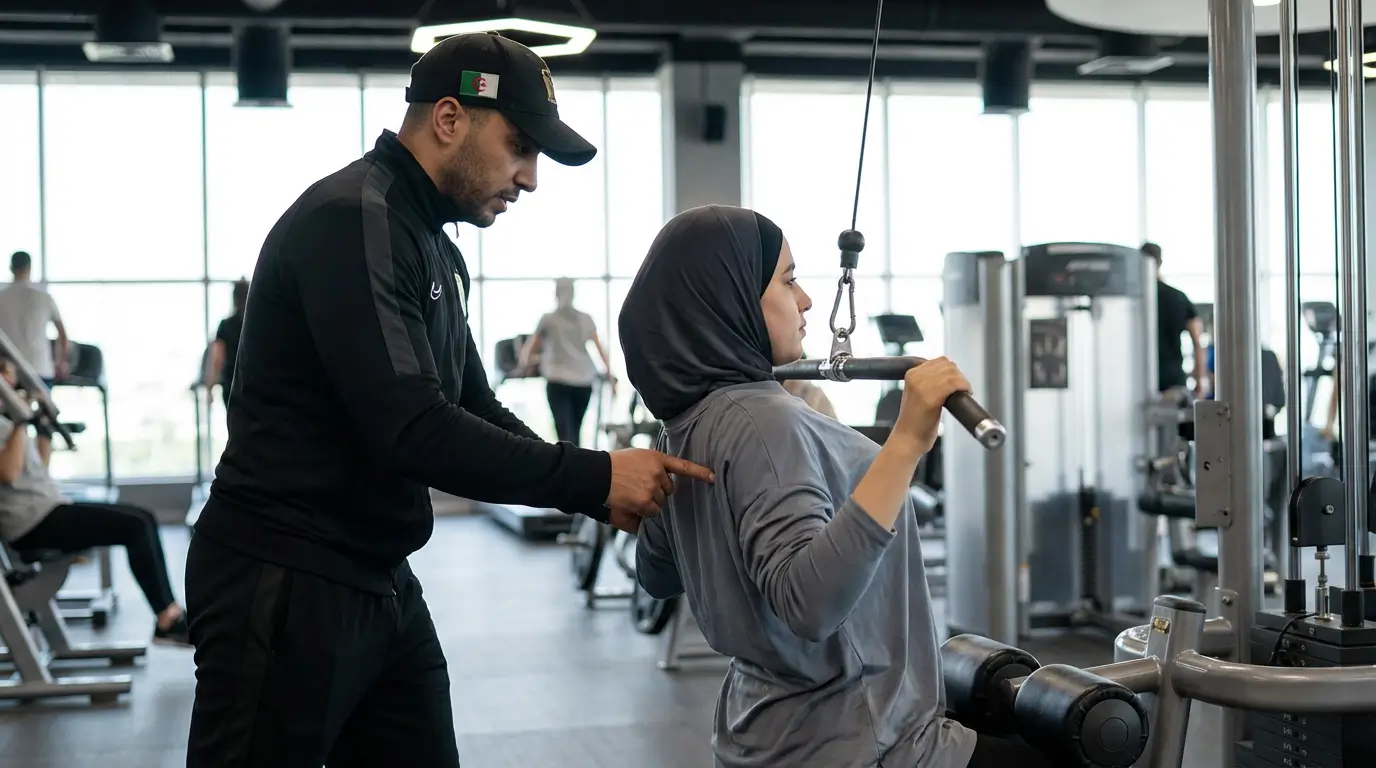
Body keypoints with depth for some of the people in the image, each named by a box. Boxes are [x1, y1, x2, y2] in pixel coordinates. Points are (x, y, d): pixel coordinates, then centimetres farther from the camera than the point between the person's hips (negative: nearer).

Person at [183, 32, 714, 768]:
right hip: (284, 586, -9)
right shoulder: (347, 222, -17)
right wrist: (595, 477, -20)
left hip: (382, 584, 9)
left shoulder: (434, 250, 14)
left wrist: (607, 495, 1)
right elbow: (410, 430, -26)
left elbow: (475, 412, 15)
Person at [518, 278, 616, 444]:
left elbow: (531, 346, 14)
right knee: (574, 431, 18)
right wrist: (610, 374, 6)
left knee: (565, 433, -10)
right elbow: (601, 348, 5)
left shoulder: (548, 319, 4)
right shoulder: (585, 319, 11)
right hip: (584, 381, 3)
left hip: (558, 381, -3)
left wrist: (526, 361, 34)